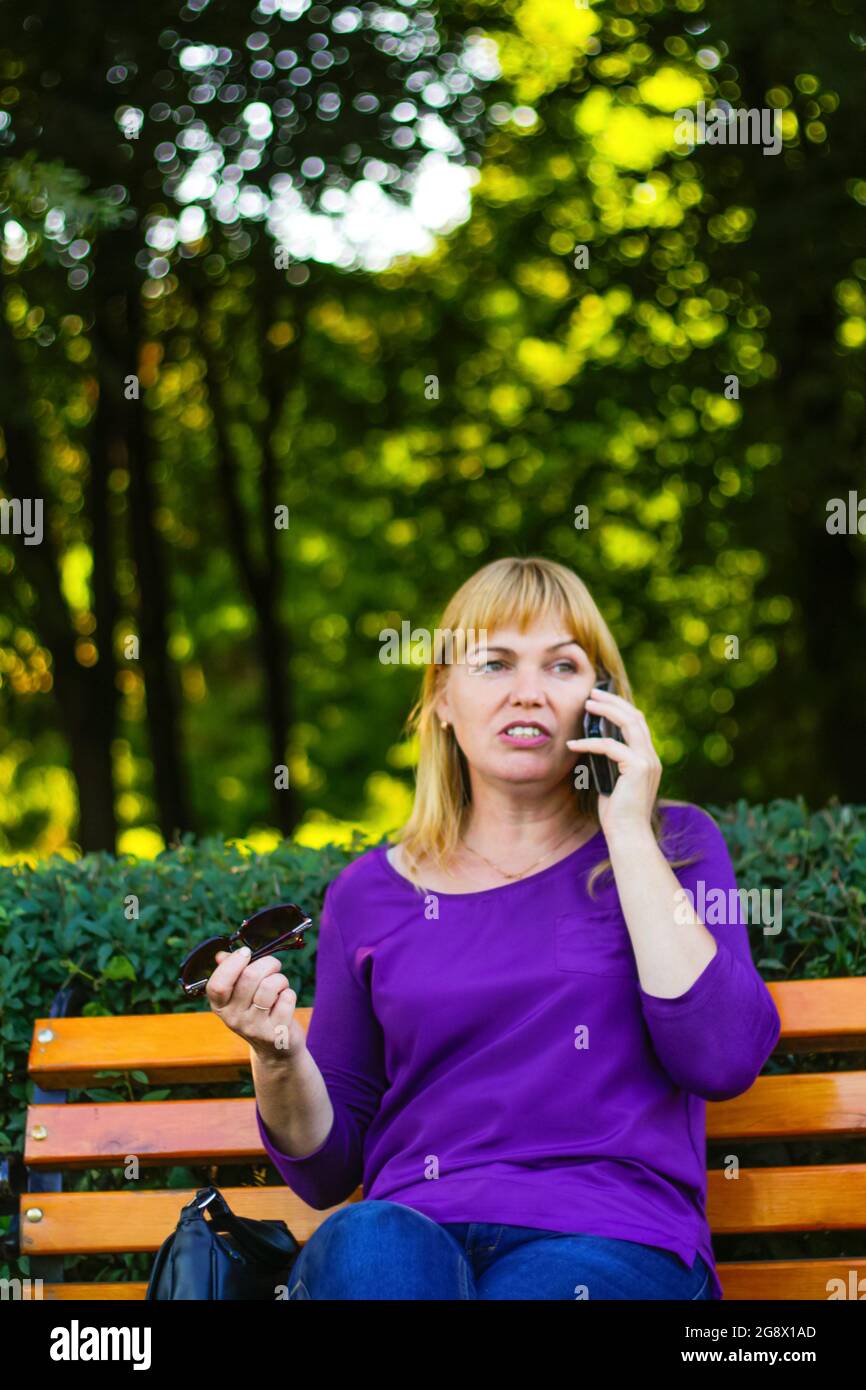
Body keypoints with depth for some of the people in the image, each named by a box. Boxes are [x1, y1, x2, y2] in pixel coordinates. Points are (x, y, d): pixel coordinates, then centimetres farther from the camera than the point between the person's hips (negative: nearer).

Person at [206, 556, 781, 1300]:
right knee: (366, 1241, -35)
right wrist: (278, 1058, -5)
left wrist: (629, 833, -2)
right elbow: (326, 1168, 17)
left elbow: (723, 1058, -7)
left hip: (613, 1239, -1)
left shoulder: (671, 844, 12)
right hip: (414, 1225, 2)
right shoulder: (371, 894, 16)